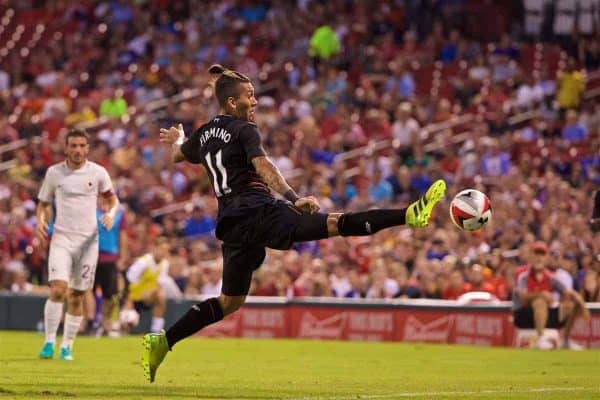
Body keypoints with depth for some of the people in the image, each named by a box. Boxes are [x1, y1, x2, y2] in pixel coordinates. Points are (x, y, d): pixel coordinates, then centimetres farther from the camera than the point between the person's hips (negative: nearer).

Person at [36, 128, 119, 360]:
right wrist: (40, 221, -7)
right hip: (61, 239, -1)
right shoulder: (54, 173, 3)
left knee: (77, 297, 3)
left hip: (88, 240, 1)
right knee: (58, 290, -18)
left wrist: (111, 214, -9)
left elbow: (112, 198, 12)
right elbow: (43, 203, 13)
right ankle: (49, 342, -9)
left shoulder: (97, 173, 1)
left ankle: (68, 346, 14)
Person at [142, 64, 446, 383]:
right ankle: (410, 215, -34)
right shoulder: (244, 130, -2)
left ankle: (161, 342, 11)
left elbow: (177, 155, 40)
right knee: (335, 223, -23)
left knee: (229, 302, 17)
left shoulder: (204, 134, 19)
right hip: (259, 213, -8)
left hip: (231, 224, 8)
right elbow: (263, 167, -20)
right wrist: (293, 199, -31)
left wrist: (177, 139, 63)